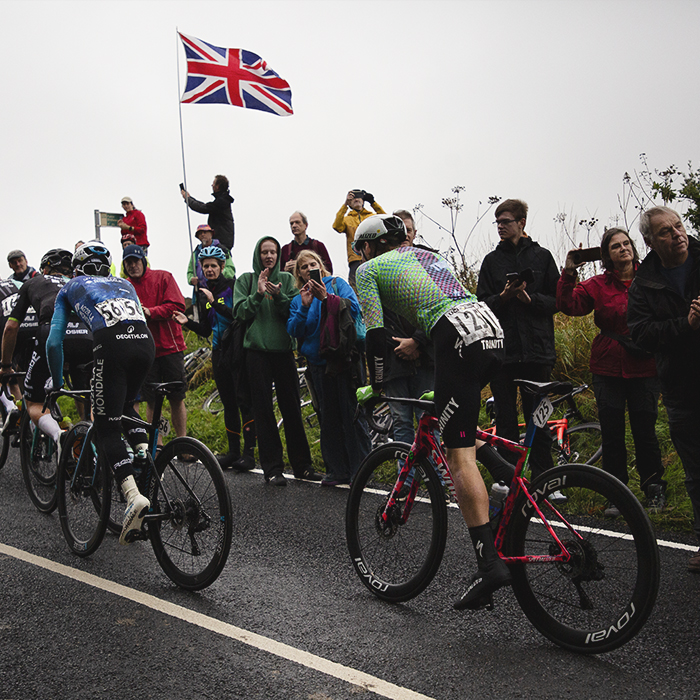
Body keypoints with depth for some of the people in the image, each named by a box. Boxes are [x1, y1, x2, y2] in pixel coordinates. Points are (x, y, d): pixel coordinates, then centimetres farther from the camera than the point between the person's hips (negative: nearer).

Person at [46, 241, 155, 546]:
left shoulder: (70, 288, 26)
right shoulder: (124, 284, 35)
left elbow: (54, 342, 21)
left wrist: (57, 383, 32)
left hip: (112, 344, -4)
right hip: (146, 341, 4)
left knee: (107, 428, 1)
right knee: (125, 405, 31)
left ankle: (133, 495, -18)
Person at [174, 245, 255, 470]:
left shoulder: (233, 286, -6)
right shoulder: (203, 294, 13)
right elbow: (206, 330, 14)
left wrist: (215, 303, -23)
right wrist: (187, 322, -2)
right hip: (219, 352, 6)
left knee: (245, 402, -7)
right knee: (228, 404, 10)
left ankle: (249, 453, -4)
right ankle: (233, 452, 15)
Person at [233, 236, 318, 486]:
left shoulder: (286, 279, 11)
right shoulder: (246, 280, 7)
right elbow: (239, 312, -2)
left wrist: (279, 296, -15)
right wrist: (258, 294, -15)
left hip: (283, 350, 1)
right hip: (257, 351, -1)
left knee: (292, 408, 3)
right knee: (263, 409, 0)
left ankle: (301, 465, 12)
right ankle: (272, 468, 5)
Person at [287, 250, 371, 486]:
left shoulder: (337, 284, 3)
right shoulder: (298, 299, 15)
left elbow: (354, 309, -11)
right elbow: (294, 331, 3)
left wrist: (326, 298, -20)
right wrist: (304, 307, -11)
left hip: (344, 358, -4)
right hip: (319, 364, 4)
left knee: (351, 414, -5)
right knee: (329, 417, 7)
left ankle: (361, 469, 2)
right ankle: (337, 470, 15)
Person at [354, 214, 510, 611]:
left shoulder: (370, 268, 14)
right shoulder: (428, 256, 34)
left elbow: (376, 334, 6)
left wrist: (376, 387, 18)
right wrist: (430, 364, 43)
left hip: (460, 339, -7)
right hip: (494, 329, 8)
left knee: (459, 453, -7)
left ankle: (490, 563, -13)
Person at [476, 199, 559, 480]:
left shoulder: (542, 256, 8)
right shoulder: (492, 260, 11)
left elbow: (557, 300, 5)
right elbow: (482, 304, 6)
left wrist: (530, 298, -13)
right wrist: (503, 296, -14)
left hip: (537, 350, -1)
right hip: (502, 349, 1)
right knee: (505, 417, 3)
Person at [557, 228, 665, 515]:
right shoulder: (598, 285, 4)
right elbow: (569, 305, -7)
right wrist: (569, 273, -16)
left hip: (644, 370, -1)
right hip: (608, 369, 1)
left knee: (645, 432, 3)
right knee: (612, 434, 5)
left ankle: (654, 489, 22)